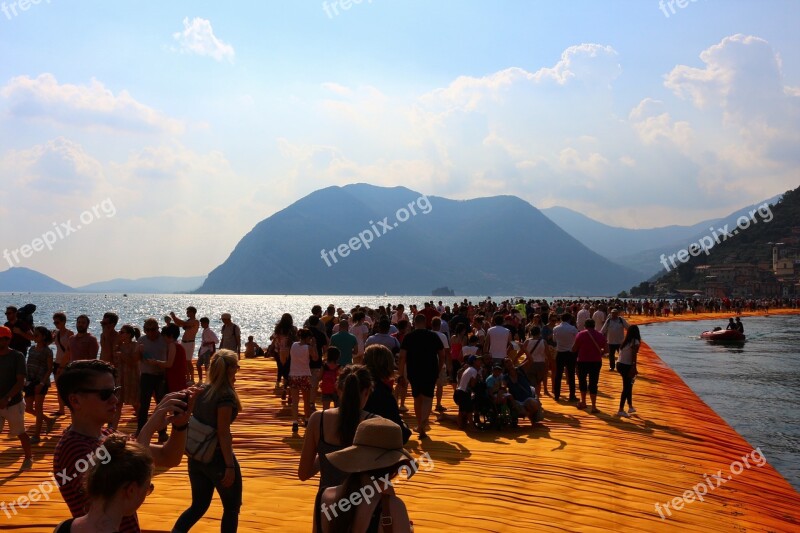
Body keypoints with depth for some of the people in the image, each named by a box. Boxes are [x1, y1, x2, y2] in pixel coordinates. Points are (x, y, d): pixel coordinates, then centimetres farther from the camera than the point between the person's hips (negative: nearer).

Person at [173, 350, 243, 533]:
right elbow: (223, 433, -20)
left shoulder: (203, 390, 5)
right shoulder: (226, 395, -17)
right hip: (218, 458, -7)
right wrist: (230, 466, -20)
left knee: (199, 505, 18)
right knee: (232, 507, 10)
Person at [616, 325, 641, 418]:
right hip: (627, 367, -7)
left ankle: (630, 407, 35)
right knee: (626, 388, -1)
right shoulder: (635, 342, -9)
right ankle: (621, 410, -3)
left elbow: (621, 353, 5)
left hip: (620, 365, 7)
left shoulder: (625, 341, 10)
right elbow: (633, 356, -18)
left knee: (628, 386, 22)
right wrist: (634, 369, -18)